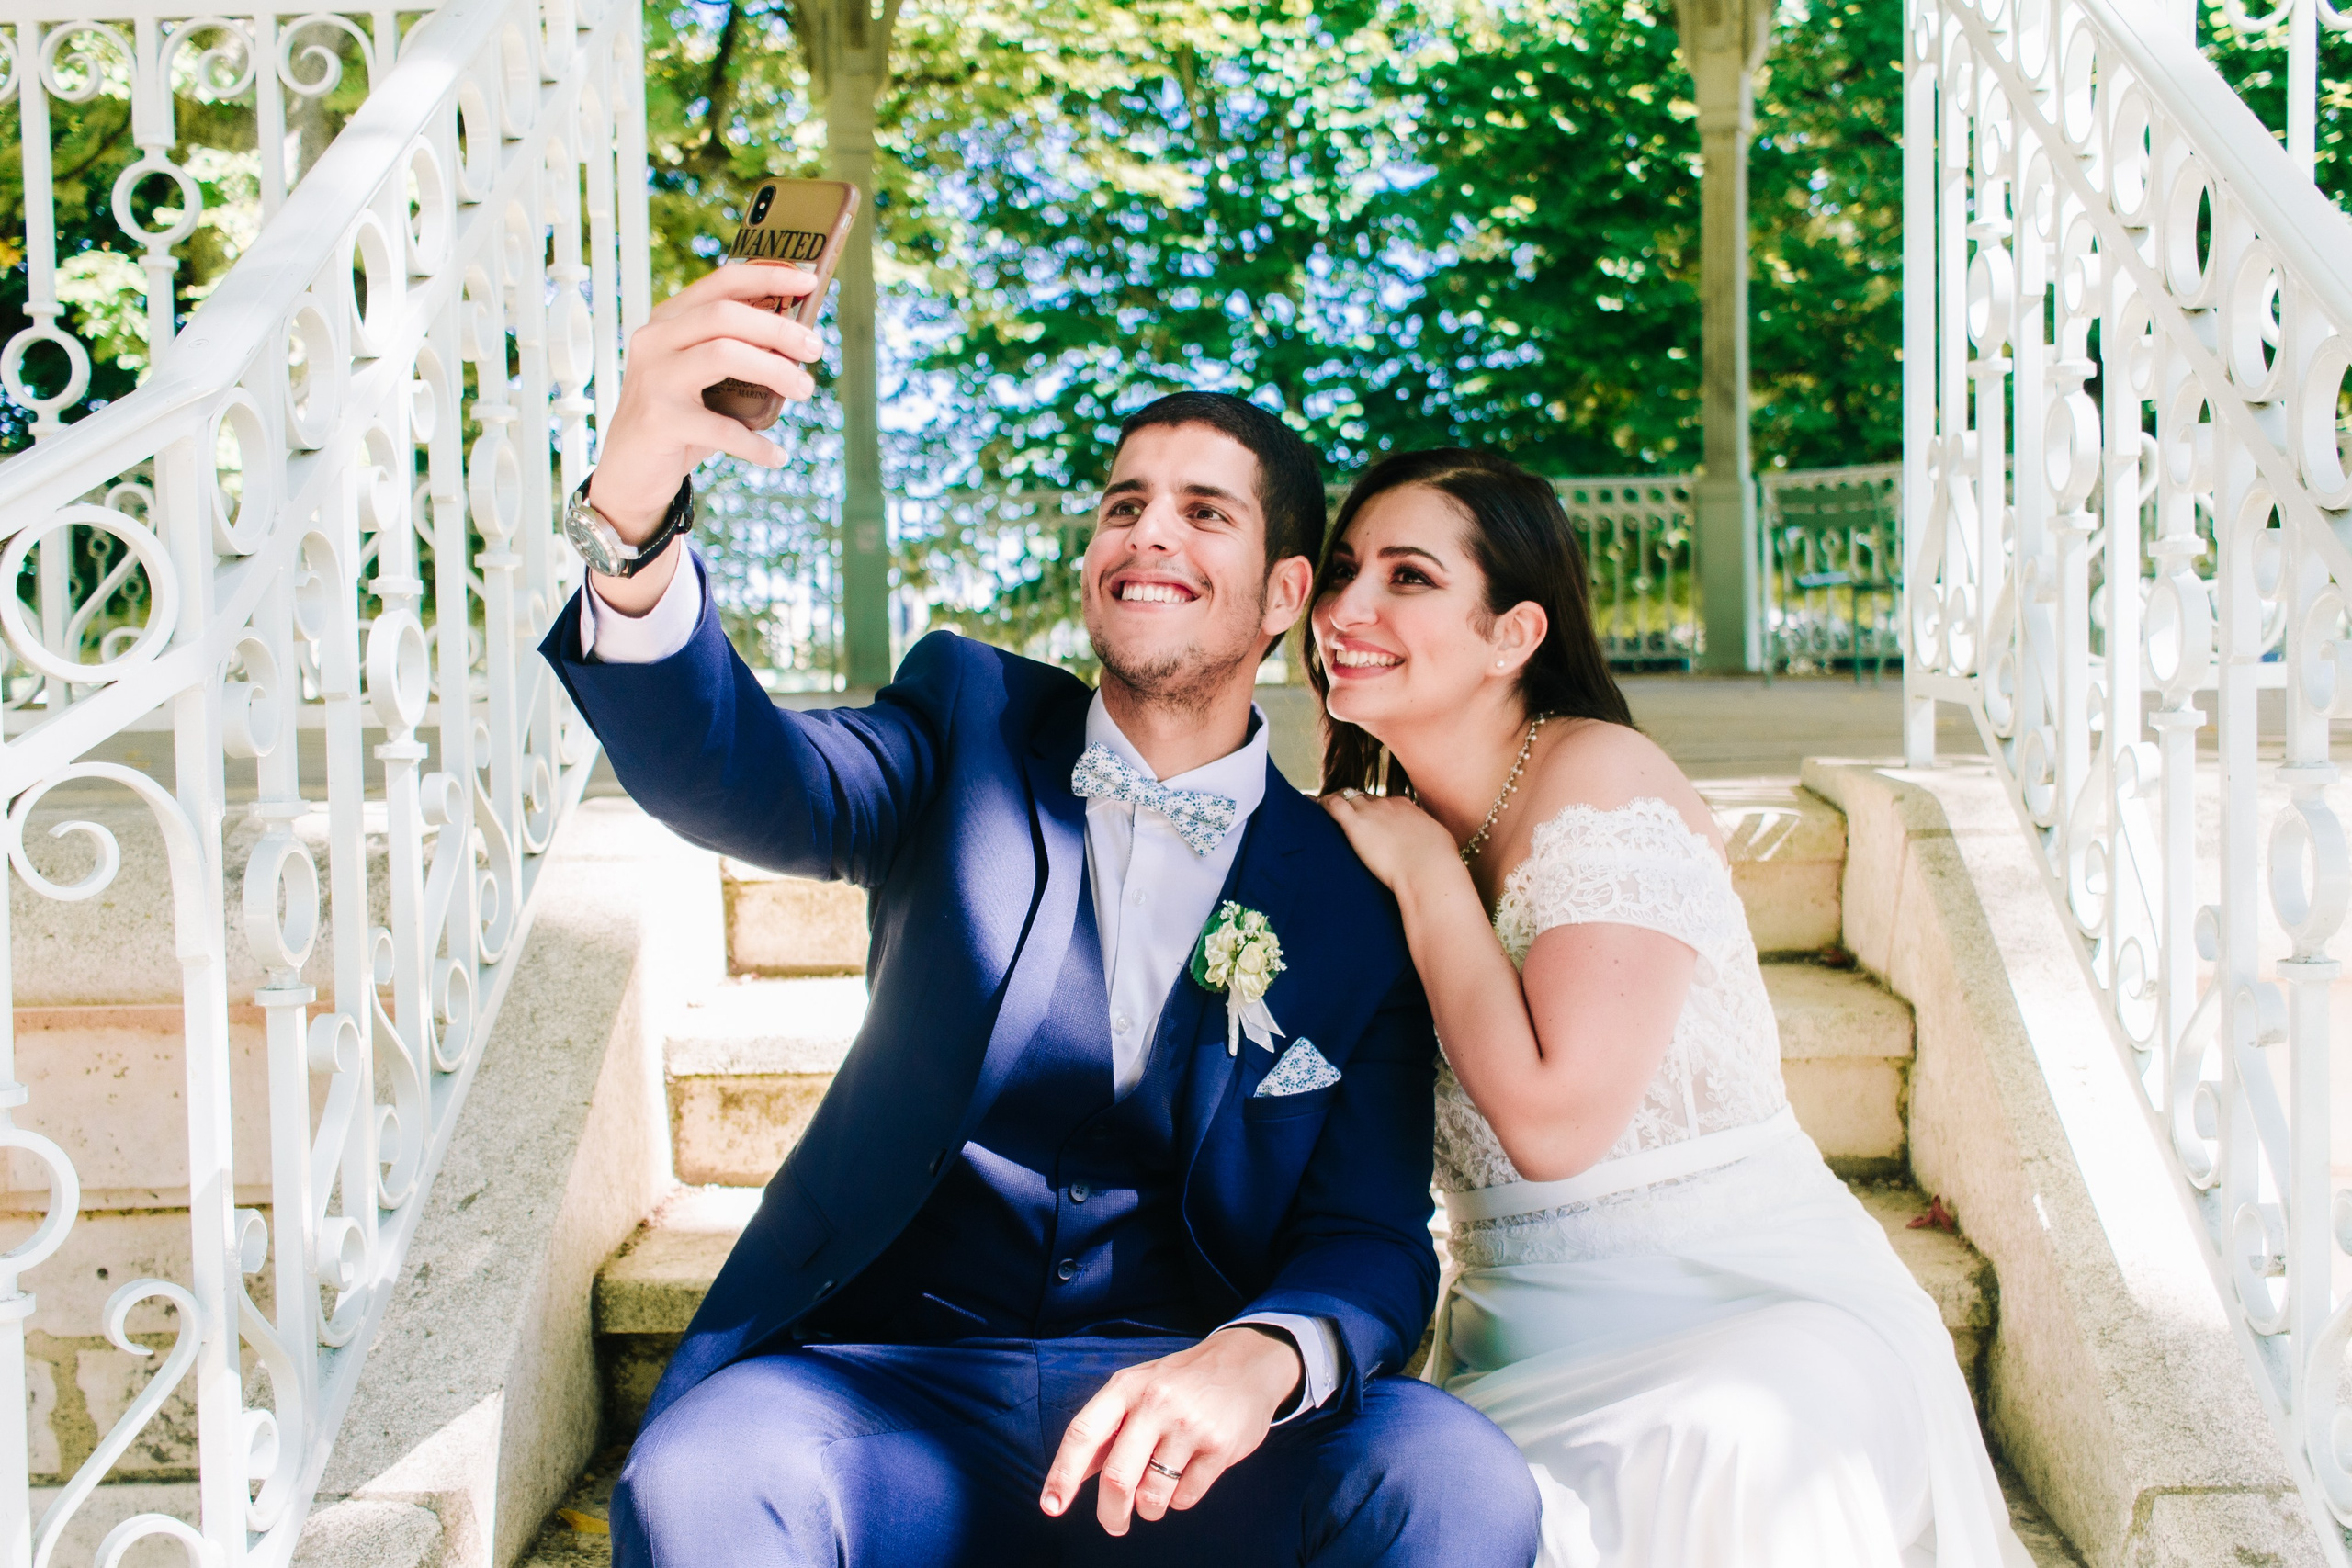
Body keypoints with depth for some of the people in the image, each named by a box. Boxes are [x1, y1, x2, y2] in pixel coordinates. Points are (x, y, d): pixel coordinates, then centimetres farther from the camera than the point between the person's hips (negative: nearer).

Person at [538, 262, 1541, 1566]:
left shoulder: (1356, 894, 5)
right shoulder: (972, 729, 8)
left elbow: (1372, 1239, 0)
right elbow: (734, 775, -12)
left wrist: (1262, 1360, -25)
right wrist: (633, 516, -33)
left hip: (1186, 1408, 1)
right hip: (897, 1382, 0)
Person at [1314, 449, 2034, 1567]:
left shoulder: (1598, 776, -11)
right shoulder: (1380, 827, 9)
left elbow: (1554, 1122, -20)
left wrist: (1427, 876, -12)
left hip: (1745, 1321, -6)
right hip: (1516, 1349, 6)